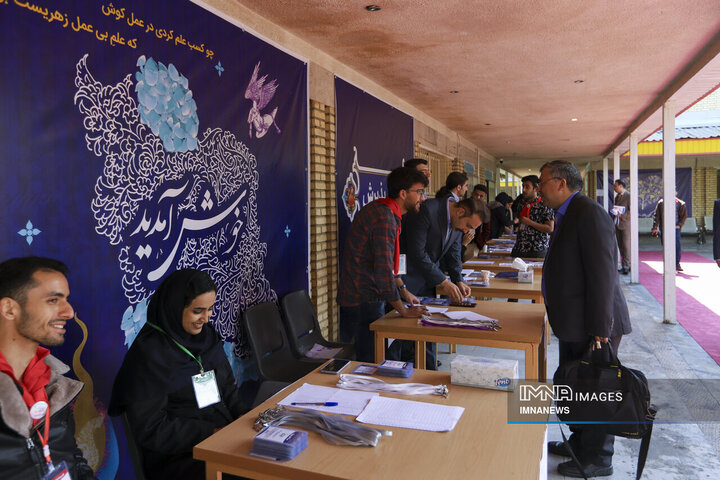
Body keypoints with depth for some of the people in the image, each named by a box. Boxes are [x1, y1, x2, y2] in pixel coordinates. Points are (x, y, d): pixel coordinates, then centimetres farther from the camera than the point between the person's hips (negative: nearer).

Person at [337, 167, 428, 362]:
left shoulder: (380, 209, 11)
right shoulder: (384, 219, -21)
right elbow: (383, 270, -26)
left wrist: (404, 291, 19)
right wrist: (403, 311, -16)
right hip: (365, 301, -10)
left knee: (349, 359, 19)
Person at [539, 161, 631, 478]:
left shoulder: (589, 213, -19)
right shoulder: (567, 214, 12)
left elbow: (603, 273, -24)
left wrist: (599, 329, -24)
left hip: (593, 325, -10)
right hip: (574, 323, 10)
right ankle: (580, 442, 39)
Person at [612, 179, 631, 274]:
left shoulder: (628, 196, -9)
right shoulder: (617, 197, 16)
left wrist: (622, 215, -21)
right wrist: (615, 212, 9)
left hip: (626, 224, -8)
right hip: (618, 225, 8)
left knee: (626, 245, -6)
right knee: (620, 246, 7)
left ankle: (627, 267, -2)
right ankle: (624, 266, 13)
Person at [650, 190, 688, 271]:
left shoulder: (680, 203, 6)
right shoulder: (661, 203, 7)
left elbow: (684, 216, 9)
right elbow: (656, 216, 7)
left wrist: (679, 225, -5)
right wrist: (654, 228, 0)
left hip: (675, 228, -1)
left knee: (677, 245, -11)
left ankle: (677, 263, 2)